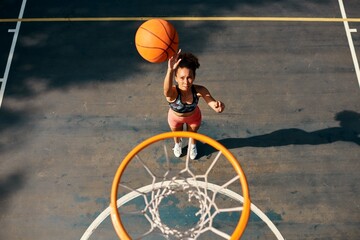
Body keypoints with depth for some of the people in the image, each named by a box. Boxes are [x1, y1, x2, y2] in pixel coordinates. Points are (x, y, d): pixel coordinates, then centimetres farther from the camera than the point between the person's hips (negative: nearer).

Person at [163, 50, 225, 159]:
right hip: (175, 117, -1)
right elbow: (167, 90, -70)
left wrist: (219, 106, -68)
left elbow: (215, 106, -42)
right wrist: (170, 70, -90)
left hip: (193, 117, 1)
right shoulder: (172, 92, -46)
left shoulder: (199, 90, -40)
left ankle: (193, 146, 68)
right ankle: (178, 144, 69)